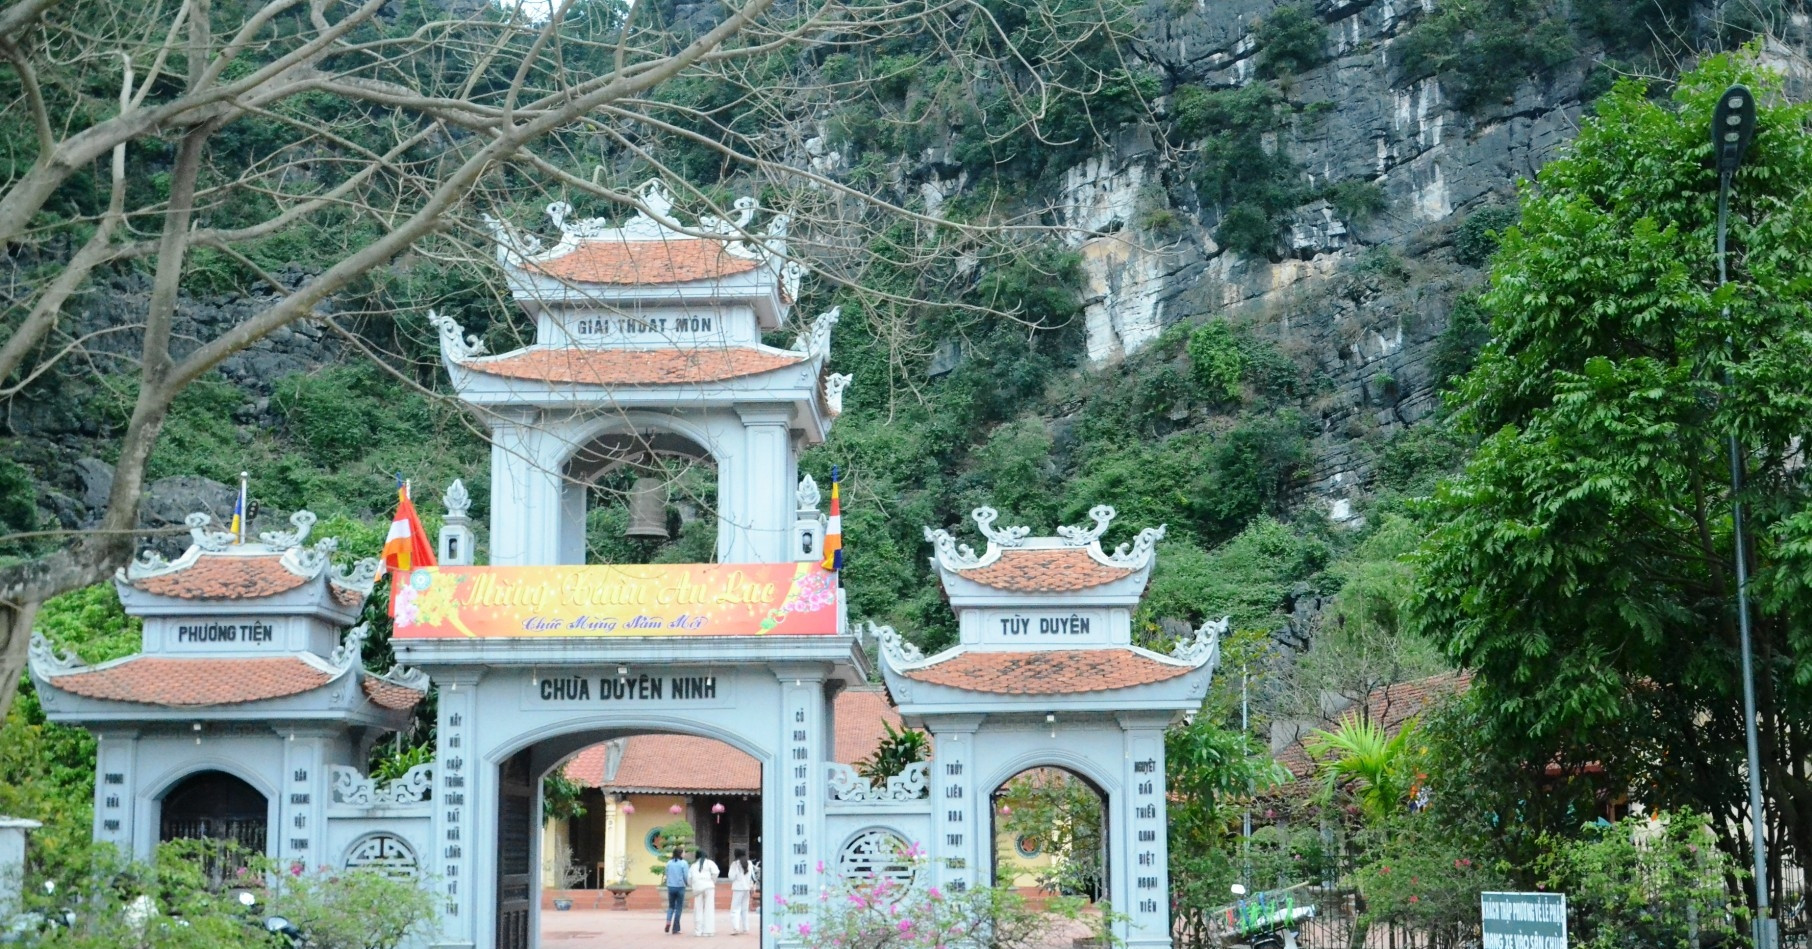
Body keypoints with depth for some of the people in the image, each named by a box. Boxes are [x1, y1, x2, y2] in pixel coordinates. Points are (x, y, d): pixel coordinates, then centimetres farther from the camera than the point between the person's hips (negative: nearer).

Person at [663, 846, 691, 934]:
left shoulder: (669, 863, 2)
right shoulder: (683, 863, -9)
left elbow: (667, 875, 8)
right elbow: (686, 876, -7)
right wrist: (687, 883, 14)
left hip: (670, 887, 3)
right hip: (680, 887, -3)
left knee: (671, 906, 19)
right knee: (678, 908, 6)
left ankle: (668, 922, -7)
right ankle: (675, 929, 6)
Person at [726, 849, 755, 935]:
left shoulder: (735, 864, -10)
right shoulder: (749, 863, 7)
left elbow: (732, 877, -11)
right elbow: (753, 876, 11)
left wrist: (731, 868, 3)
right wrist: (752, 886, 18)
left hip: (738, 888, -5)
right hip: (747, 888, 5)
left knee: (735, 909, -6)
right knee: (744, 909, 15)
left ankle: (735, 928, -20)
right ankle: (745, 928, 17)